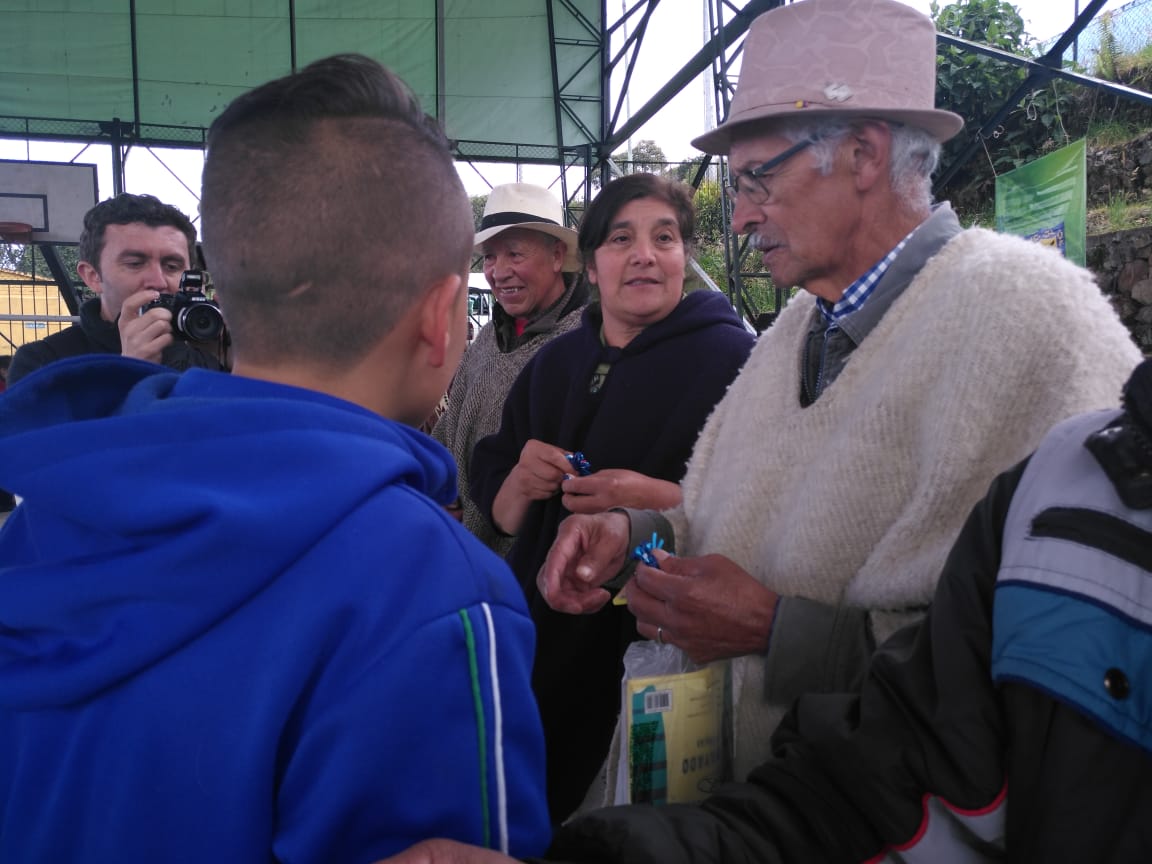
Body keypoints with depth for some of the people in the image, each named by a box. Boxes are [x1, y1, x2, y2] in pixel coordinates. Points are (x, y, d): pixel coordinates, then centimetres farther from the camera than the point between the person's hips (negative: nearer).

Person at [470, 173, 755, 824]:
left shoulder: (735, 360, -10)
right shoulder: (553, 365, 9)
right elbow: (499, 513, 11)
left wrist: (662, 501, -26)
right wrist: (520, 484, -10)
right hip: (549, 644, 5)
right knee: (543, 813, 18)